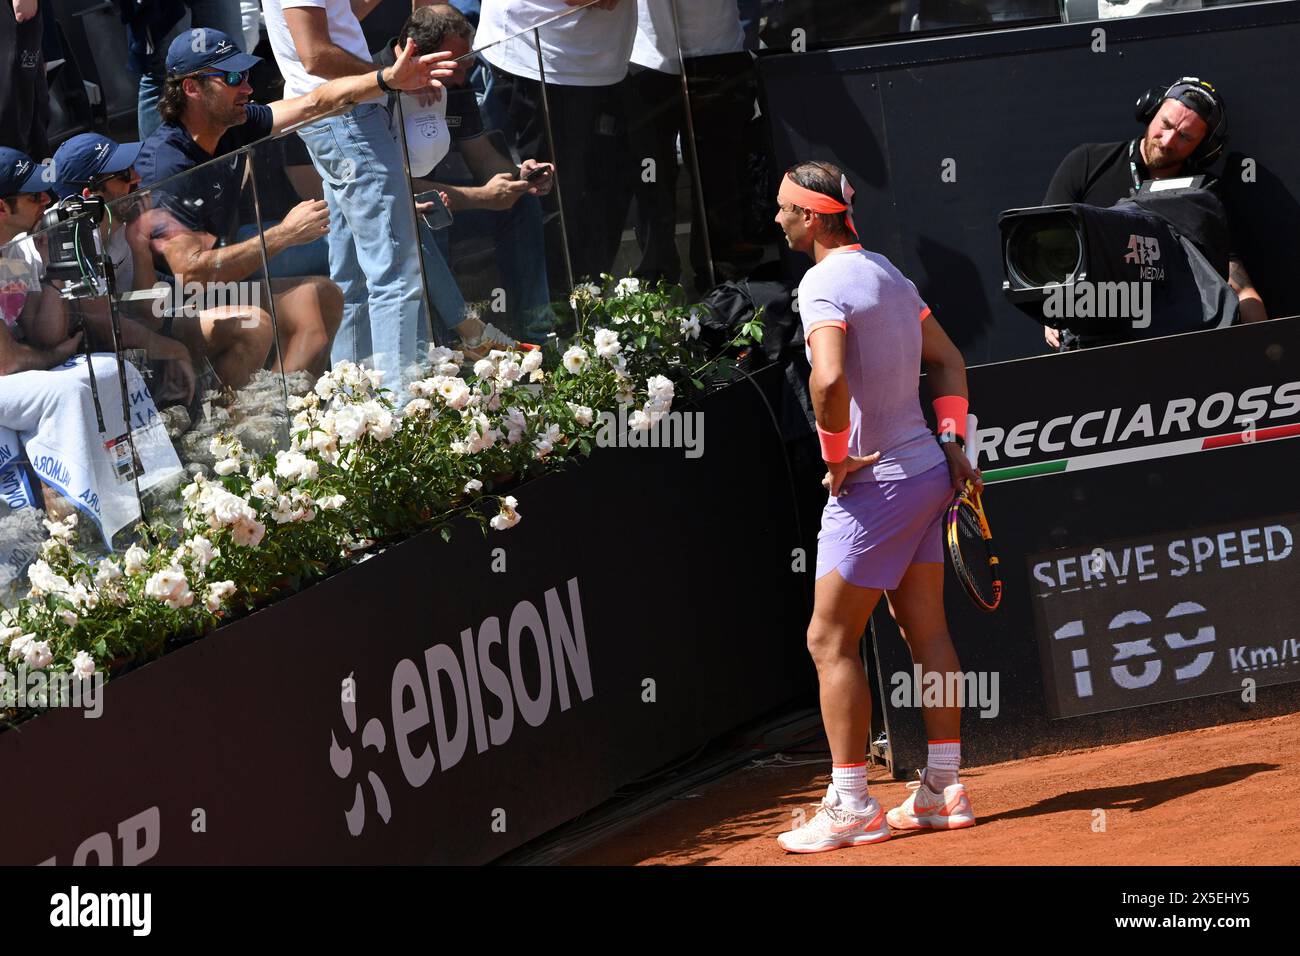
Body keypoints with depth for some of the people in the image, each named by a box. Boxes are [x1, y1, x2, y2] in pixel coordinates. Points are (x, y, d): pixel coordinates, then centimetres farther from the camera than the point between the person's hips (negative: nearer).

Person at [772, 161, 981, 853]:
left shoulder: (824, 285, -17)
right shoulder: (887, 272, 12)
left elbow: (829, 378, -33)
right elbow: (947, 361, 19)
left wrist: (836, 455, -19)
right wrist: (952, 441, 15)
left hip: (873, 483, -9)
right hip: (926, 467, 9)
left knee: (830, 641, -3)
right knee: (926, 632, 12)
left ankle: (851, 807, -2)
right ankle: (943, 790, 16)